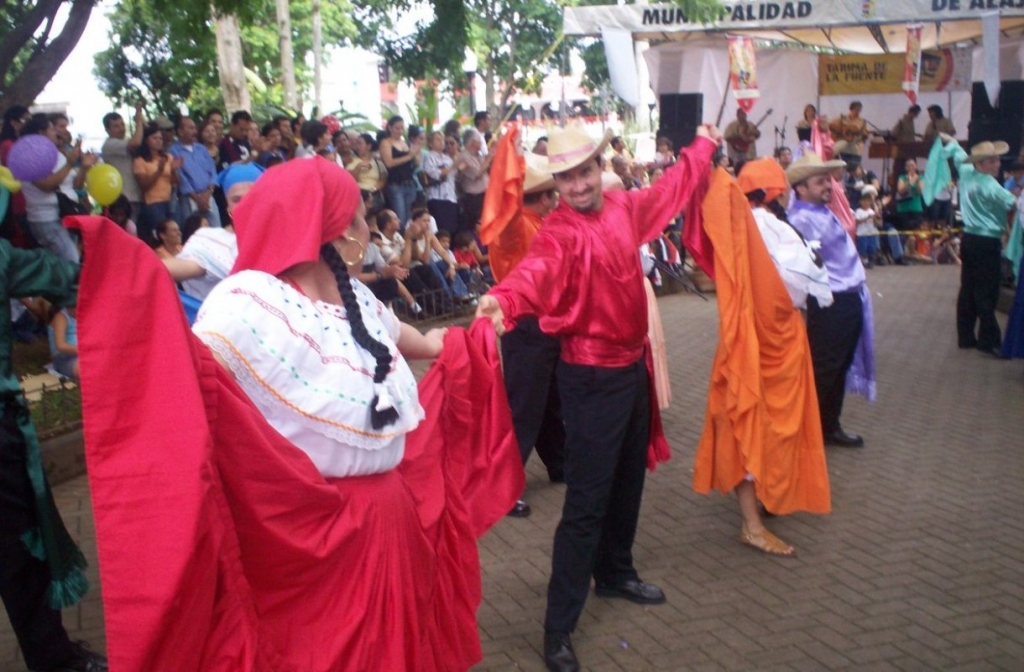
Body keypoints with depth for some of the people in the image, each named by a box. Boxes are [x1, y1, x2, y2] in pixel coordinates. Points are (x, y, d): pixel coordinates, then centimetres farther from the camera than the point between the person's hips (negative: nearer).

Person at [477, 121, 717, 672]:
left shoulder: (624, 208, 3)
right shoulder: (560, 230, -20)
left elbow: (670, 189, 24)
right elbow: (537, 269, -42)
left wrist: (703, 145, 39)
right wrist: (503, 299, -64)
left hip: (632, 364, 8)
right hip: (591, 375, -8)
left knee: (628, 480, 22)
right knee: (587, 499, -6)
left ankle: (615, 573, 44)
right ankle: (558, 626, 3)